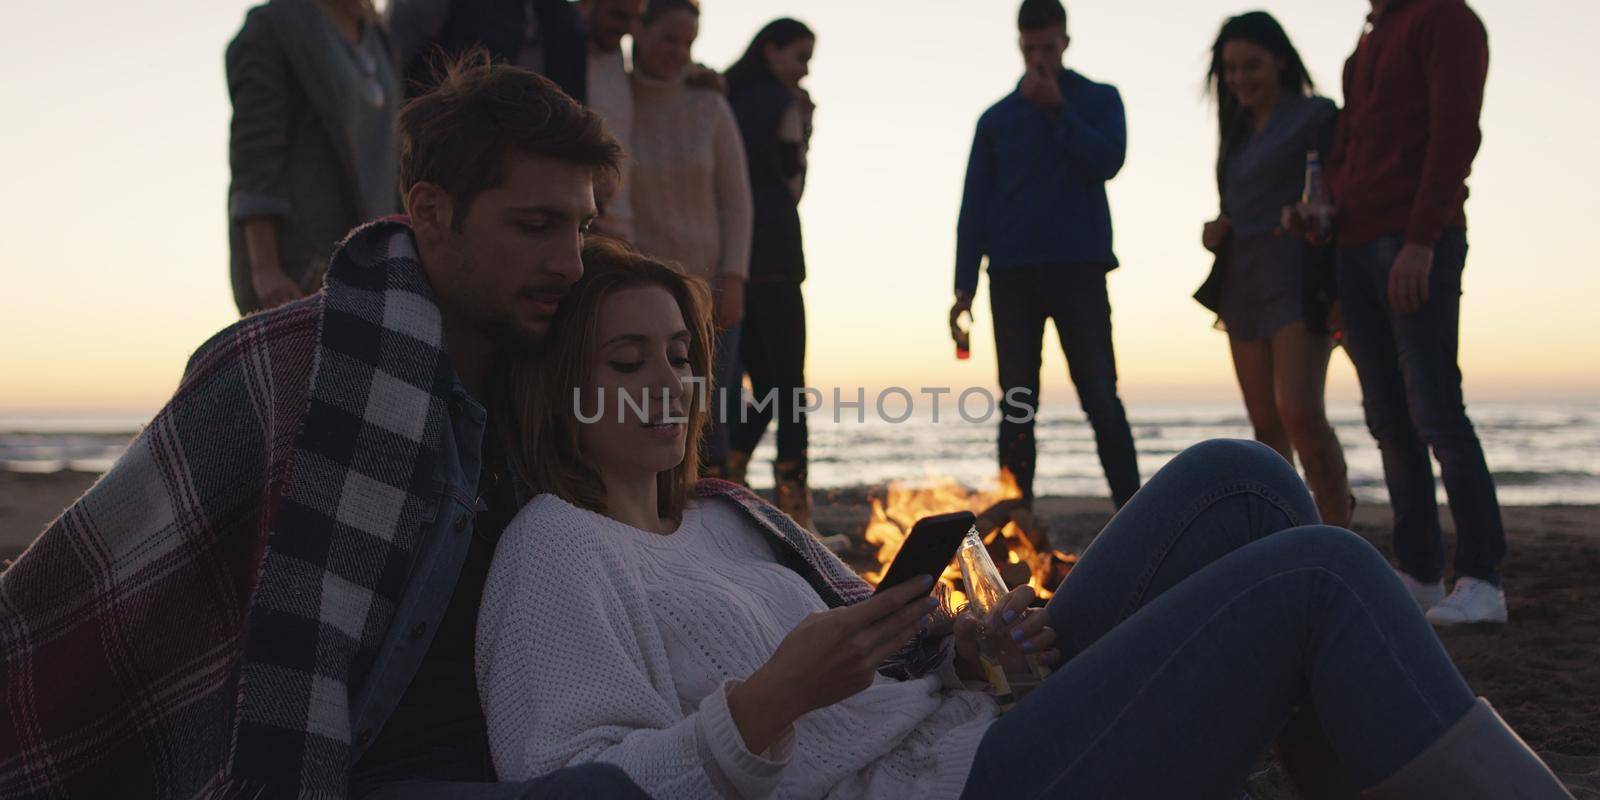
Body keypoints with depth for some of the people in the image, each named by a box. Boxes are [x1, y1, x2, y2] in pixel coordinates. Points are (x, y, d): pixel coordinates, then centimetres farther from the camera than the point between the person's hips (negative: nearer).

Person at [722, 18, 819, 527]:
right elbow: (793, 188, -1)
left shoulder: (721, 100, 16)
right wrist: (804, 127, 8)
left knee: (764, 388, 12)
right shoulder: (785, 103, -3)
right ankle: (793, 506, -5)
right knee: (790, 388, -3)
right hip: (772, 260, -7)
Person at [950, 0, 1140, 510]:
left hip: (1079, 270, -2)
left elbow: (1108, 161, -8)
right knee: (1017, 407, 3)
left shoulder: (1099, 100, 10)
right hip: (1012, 276, 2)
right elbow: (974, 206, 9)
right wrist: (965, 285, 1)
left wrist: (1057, 109, -11)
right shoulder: (997, 119, 13)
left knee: (1101, 399, -4)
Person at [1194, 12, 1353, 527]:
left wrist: (1340, 290, -18)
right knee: (1266, 424, 7)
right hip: (1243, 285, 7)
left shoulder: (1315, 116, -2)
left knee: (1299, 412, -19)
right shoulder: (1238, 132, 19)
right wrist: (1216, 232, 4)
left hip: (1298, 281, -7)